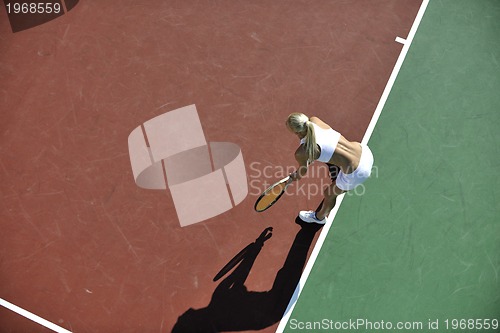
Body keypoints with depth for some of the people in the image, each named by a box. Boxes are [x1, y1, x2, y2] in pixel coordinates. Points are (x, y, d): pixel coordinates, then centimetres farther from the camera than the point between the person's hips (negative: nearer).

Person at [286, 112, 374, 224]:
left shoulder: (301, 153, -22)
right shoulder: (314, 120, -7)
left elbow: (303, 171, 2)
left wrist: (295, 177, 23)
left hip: (357, 173, -6)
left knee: (329, 194, 23)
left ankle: (319, 217, 56)